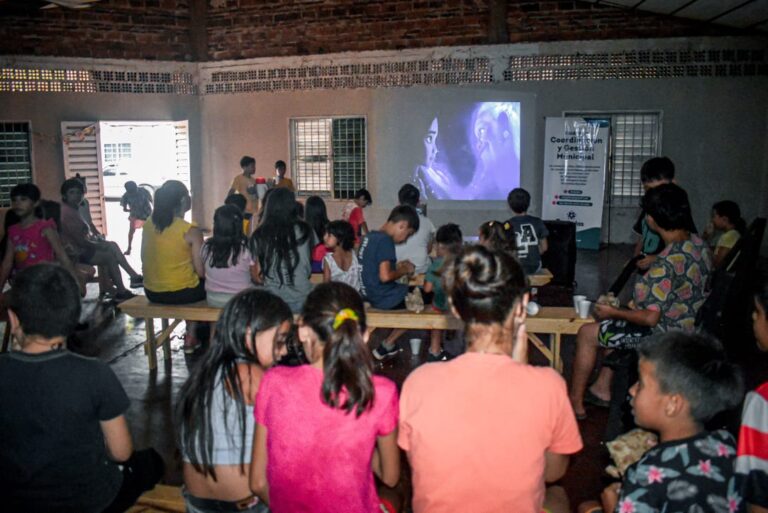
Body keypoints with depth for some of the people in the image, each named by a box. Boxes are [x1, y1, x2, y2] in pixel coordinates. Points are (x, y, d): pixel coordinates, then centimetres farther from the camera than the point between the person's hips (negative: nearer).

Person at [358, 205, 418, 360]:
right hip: (383, 297, -9)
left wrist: (396, 266, 13)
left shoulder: (369, 237, 9)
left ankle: (388, 344, 18)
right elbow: (384, 276, -26)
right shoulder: (385, 240, -18)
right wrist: (404, 271, -8)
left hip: (368, 294, 9)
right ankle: (387, 345, 8)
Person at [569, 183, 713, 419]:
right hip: (690, 328, 9)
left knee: (587, 333, 2)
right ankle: (602, 389, 32)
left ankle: (575, 402, 15)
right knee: (617, 323, 27)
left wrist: (612, 312, -12)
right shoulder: (699, 244, -2)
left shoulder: (667, 263, -30)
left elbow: (650, 318, -29)